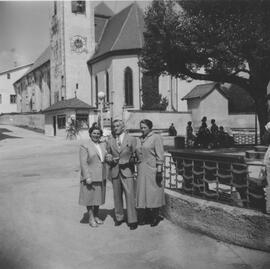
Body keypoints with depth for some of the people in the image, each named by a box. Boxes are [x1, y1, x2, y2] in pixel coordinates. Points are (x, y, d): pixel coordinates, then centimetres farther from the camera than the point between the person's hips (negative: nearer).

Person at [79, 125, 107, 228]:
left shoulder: (103, 145, 11)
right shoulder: (84, 146, -9)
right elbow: (83, 163, -14)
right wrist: (87, 177, -19)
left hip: (101, 176, 6)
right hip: (90, 176, -6)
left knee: (98, 196, 14)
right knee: (90, 197, 2)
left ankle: (96, 216, 28)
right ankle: (91, 218, 14)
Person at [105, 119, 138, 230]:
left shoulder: (131, 139, 2)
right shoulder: (110, 141, 10)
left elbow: (136, 155, 4)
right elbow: (107, 155, 15)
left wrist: (131, 160, -16)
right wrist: (111, 159, -6)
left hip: (127, 171, -3)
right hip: (115, 172, 3)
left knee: (130, 195, -6)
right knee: (117, 196, 9)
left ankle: (132, 220, 3)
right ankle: (119, 218, 23)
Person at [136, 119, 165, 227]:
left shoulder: (156, 137, -6)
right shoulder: (140, 139, 12)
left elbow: (160, 156, -10)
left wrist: (159, 171, -15)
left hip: (152, 170, -6)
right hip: (142, 170, 6)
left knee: (153, 193, 1)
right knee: (143, 192, 7)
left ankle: (156, 216, 14)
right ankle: (145, 215, 18)